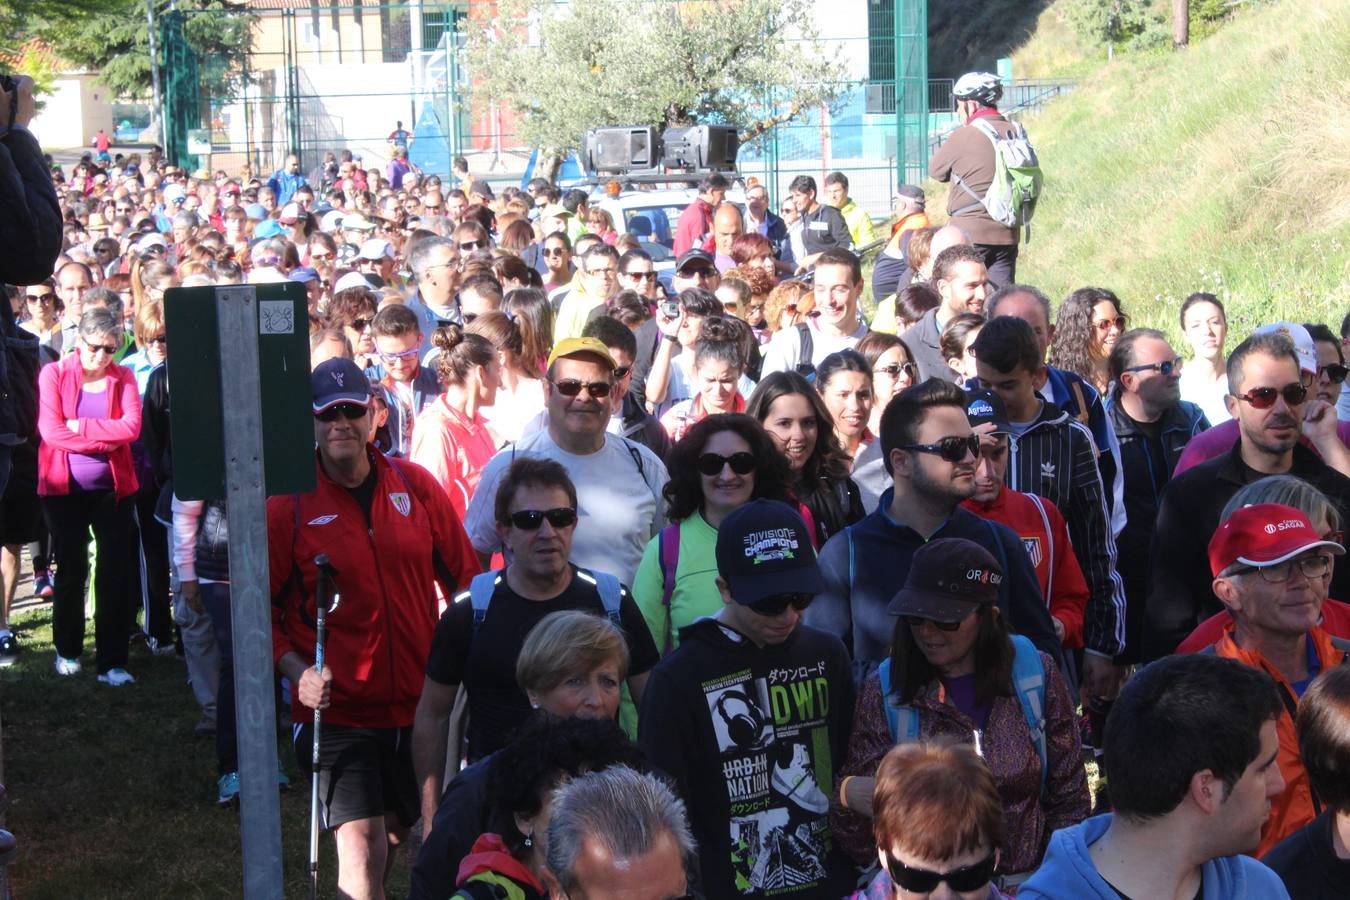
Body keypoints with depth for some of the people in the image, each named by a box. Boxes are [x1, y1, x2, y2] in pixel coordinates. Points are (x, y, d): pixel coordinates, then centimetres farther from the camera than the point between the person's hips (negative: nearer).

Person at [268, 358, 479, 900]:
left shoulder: (416, 486, 1)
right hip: (337, 708, -3)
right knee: (363, 847, -13)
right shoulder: (288, 506, -6)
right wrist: (296, 670, -18)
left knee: (411, 833, 19)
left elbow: (464, 578, 8)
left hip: (420, 704, 4)